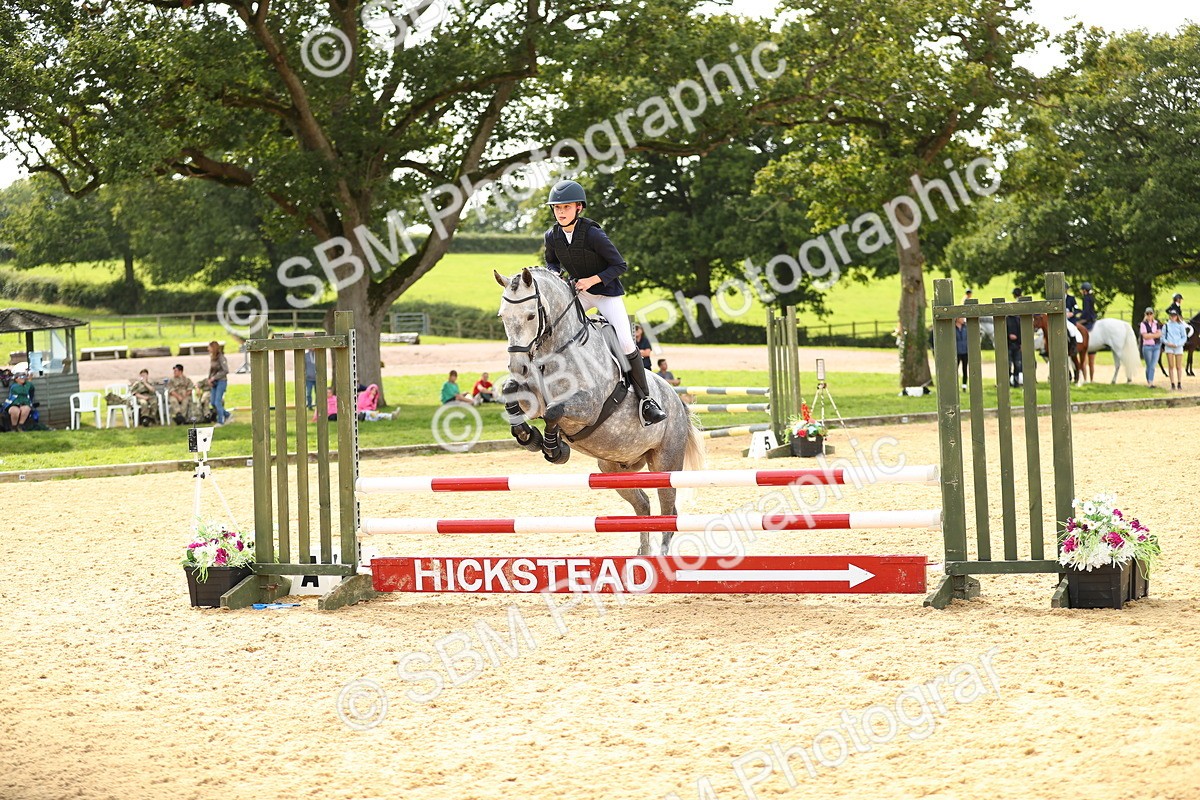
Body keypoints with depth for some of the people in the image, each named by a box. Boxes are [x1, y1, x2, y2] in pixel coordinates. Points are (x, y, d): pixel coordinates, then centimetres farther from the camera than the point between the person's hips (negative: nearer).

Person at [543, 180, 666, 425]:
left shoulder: (593, 234, -23)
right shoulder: (552, 236, -8)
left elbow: (620, 265, -19)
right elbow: (551, 261, 14)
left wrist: (593, 279, -28)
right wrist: (554, 274, -9)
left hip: (607, 292, -5)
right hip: (577, 292, 5)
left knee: (626, 343, -18)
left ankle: (645, 399, -8)